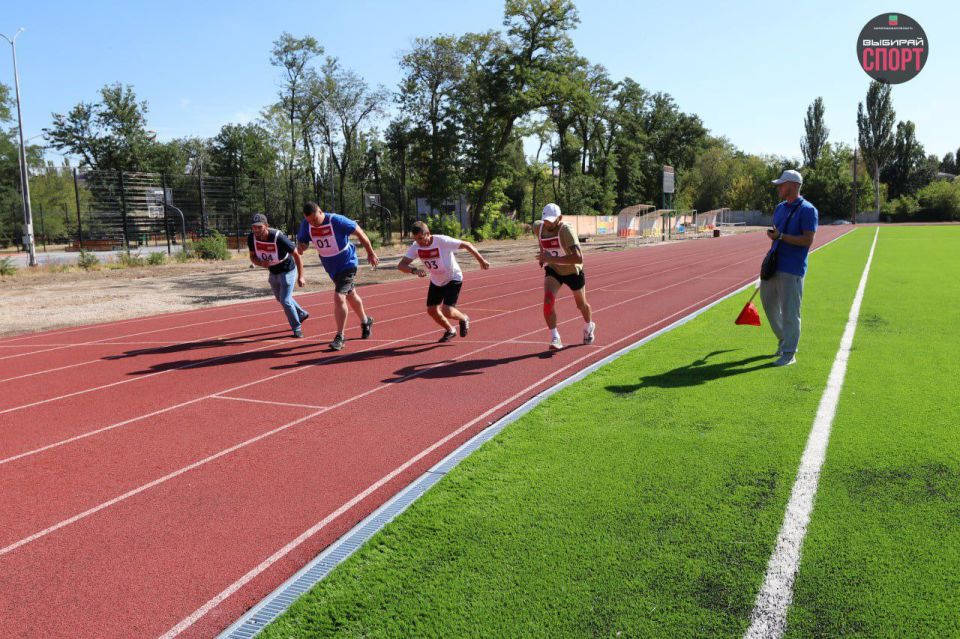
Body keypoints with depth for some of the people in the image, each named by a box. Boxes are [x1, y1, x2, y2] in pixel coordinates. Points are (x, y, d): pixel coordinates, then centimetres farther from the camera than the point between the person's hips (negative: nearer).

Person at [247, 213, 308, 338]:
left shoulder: (278, 237, -34)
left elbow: (296, 255, -26)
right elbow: (252, 257, -3)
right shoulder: (252, 238, -18)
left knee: (285, 300, -12)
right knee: (281, 298, 23)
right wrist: (260, 263, -27)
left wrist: (300, 276, -29)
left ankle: (296, 328, 9)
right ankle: (302, 314, 48)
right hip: (273, 272, 7)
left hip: (287, 270, -7)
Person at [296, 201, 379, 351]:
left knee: (339, 297, -18)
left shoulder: (337, 220, -26)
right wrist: (300, 247, -24)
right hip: (331, 267, 6)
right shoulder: (306, 224, -10)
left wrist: (370, 253, -6)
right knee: (350, 295, 22)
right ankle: (365, 322, 46)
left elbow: (359, 232, -15)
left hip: (347, 264, -6)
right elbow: (302, 241, 2)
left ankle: (339, 337, -7)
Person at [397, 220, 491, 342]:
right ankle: (450, 331, 33)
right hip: (436, 282, 6)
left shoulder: (443, 241, -30)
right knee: (431, 310, 6)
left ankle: (463, 319, 18)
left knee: (447, 312, -17)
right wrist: (414, 270, -40)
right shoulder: (415, 247, -16)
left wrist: (481, 261, -11)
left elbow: (466, 245, -19)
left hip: (453, 279, -6)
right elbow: (401, 265, -20)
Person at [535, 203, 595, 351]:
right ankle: (555, 338, -12)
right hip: (553, 270, 3)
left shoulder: (567, 231, -35)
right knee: (548, 300, -23)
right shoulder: (538, 227, -15)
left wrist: (551, 259, -47)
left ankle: (589, 328, 51)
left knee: (581, 304, 18)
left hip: (573, 271, -3)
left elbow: (578, 258, -46)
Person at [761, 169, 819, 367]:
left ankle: (789, 353, 3)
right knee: (769, 304, 14)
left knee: (789, 311, -5)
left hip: (792, 269, -8)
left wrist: (780, 236, -22)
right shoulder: (780, 208, 15)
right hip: (774, 265, 8)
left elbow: (807, 240, -17)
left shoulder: (807, 210, -10)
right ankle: (784, 340, 33)